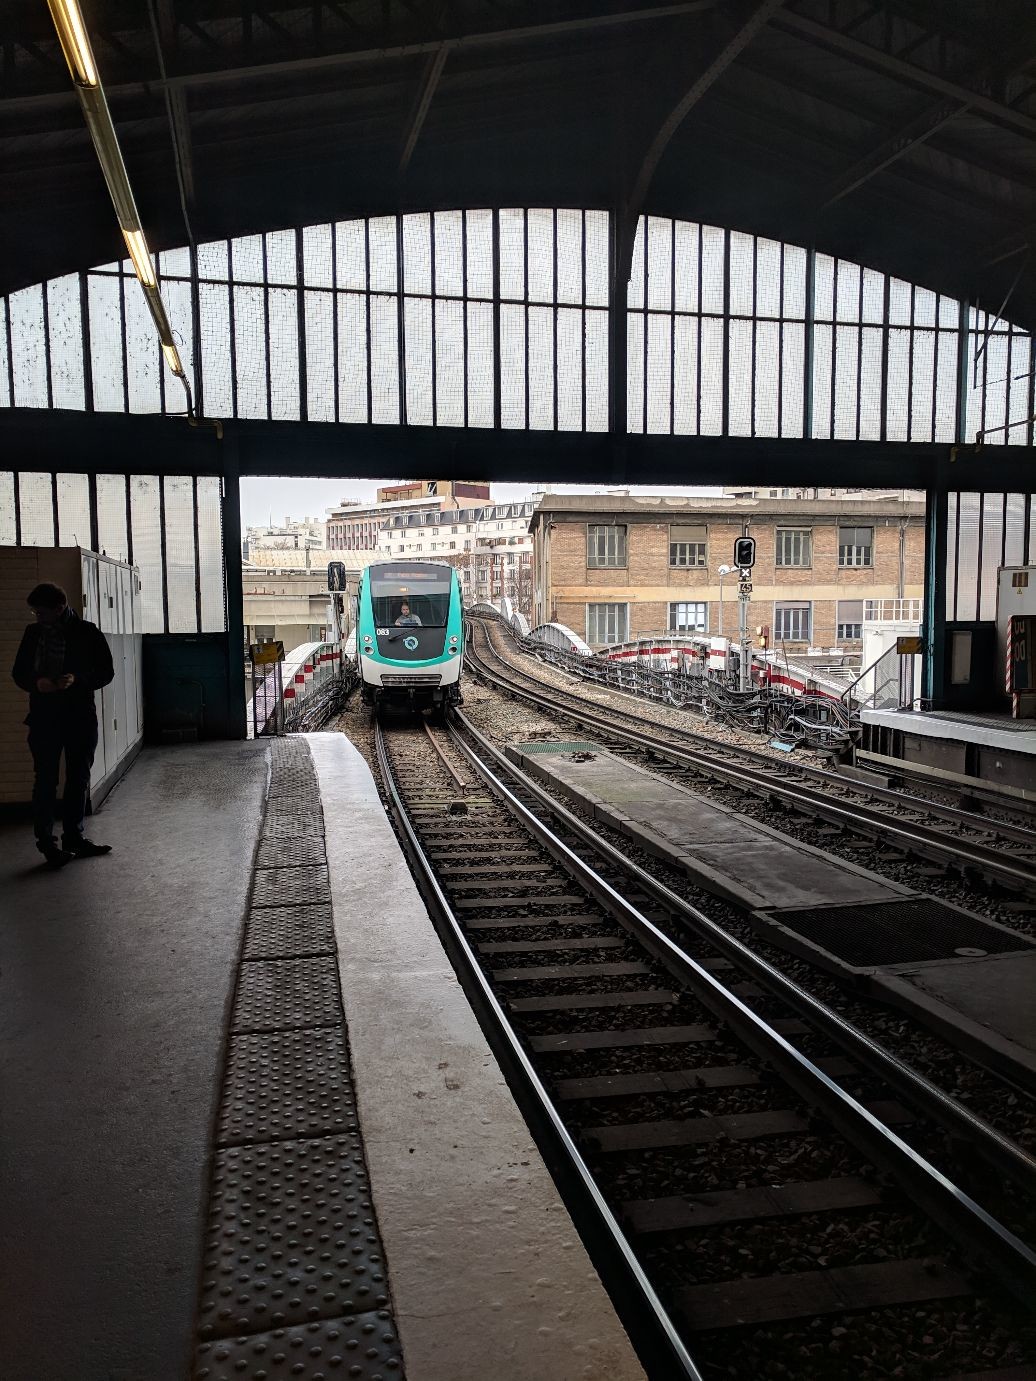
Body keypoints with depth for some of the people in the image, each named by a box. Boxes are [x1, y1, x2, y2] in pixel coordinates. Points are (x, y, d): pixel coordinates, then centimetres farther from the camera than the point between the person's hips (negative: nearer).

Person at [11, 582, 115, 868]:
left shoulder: (87, 633, -2)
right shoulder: (33, 633, 5)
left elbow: (106, 672, -1)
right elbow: (19, 672, 10)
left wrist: (77, 680, -19)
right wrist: (36, 683, -12)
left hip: (81, 716, 0)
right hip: (44, 718, 0)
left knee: (79, 779, 8)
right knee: (46, 779, -2)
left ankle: (74, 838, 20)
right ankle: (46, 841, 6)